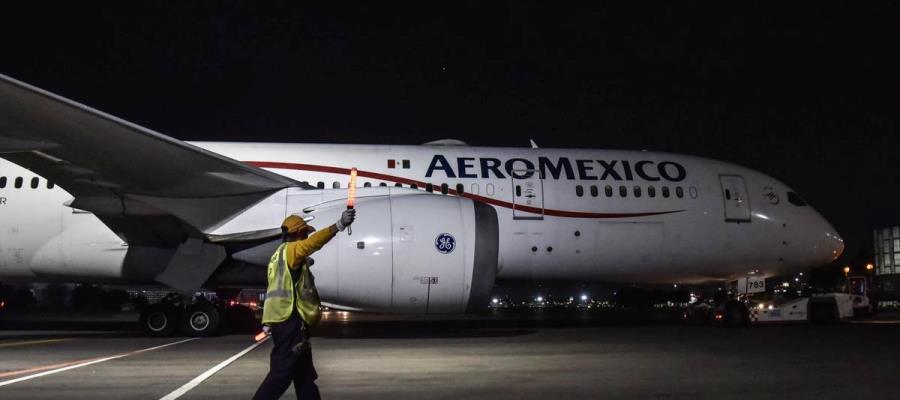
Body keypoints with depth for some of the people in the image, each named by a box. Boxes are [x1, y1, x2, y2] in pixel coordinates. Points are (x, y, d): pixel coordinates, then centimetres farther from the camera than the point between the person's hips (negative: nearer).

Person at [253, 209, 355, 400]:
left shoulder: (280, 255, 24)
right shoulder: (290, 250, -7)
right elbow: (313, 242, -26)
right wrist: (339, 225, -35)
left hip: (282, 319, 10)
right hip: (291, 320, -10)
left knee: (304, 373, 13)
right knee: (282, 372, -11)